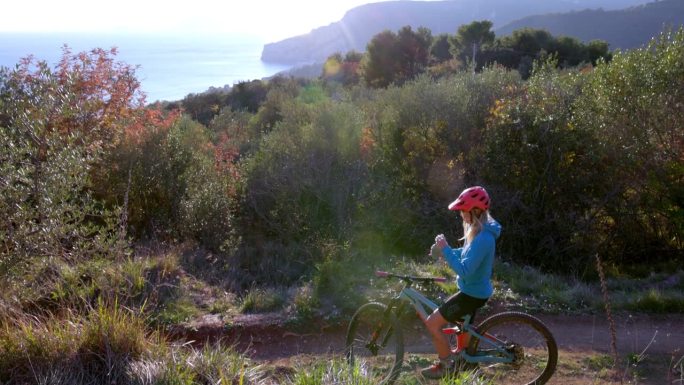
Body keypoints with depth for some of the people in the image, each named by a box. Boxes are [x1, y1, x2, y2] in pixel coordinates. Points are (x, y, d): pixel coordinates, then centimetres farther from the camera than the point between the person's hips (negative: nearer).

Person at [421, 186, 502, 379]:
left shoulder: (483, 238, -29)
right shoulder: (479, 231, 3)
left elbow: (464, 270, -33)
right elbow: (466, 255, 16)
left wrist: (445, 249, -27)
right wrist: (443, 250, -1)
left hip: (473, 293, -10)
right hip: (473, 290, 10)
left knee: (433, 322, -7)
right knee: (461, 325, 29)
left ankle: (446, 365, 8)